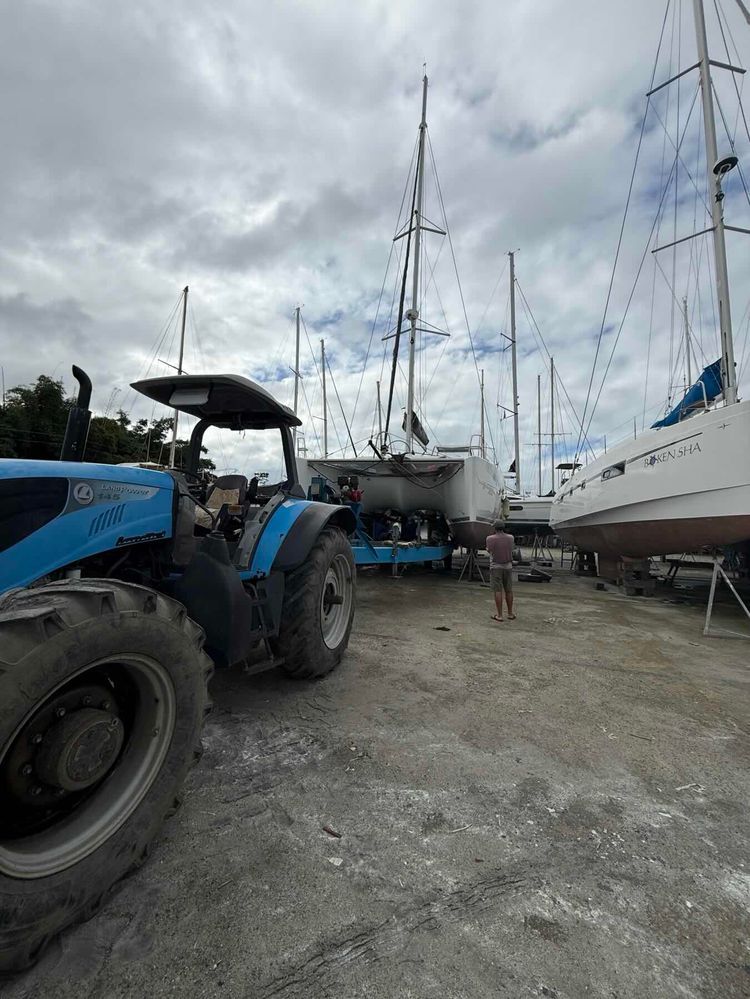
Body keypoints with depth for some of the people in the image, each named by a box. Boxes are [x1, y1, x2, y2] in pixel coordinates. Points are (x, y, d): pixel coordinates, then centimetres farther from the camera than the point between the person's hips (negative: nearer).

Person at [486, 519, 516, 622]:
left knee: (498, 591, 0)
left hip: (495, 567, -3)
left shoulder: (490, 539, -11)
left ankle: (499, 615, 2)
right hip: (508, 566, 3)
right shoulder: (511, 538, 0)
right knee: (508, 591, 12)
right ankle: (510, 614, 21)